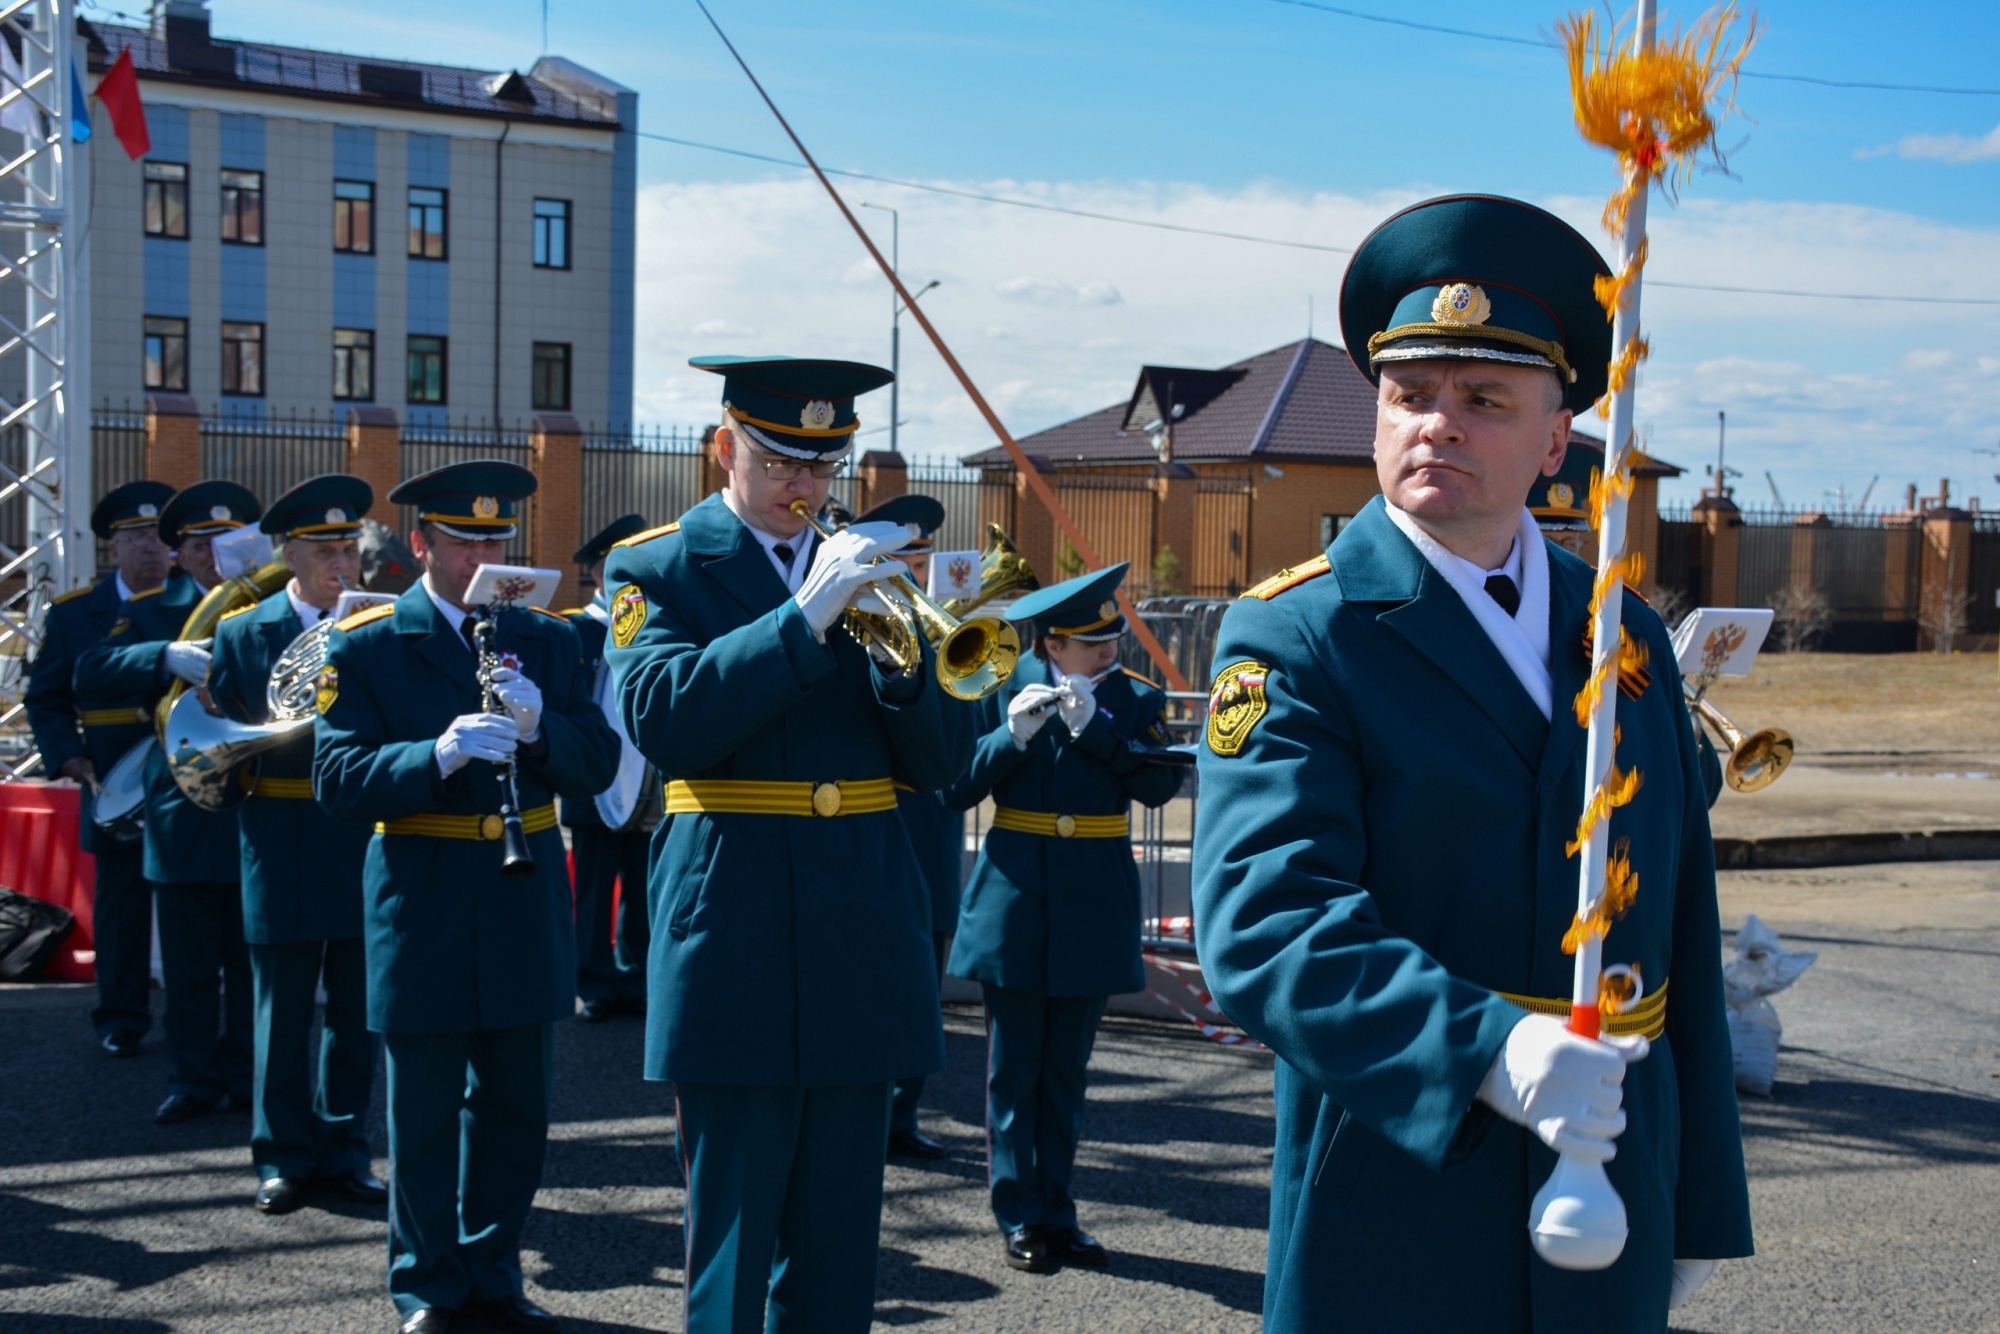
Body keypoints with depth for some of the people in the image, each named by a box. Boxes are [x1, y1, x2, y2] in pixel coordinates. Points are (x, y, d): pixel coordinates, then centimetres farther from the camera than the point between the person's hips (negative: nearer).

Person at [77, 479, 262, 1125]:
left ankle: (247, 1076, 17)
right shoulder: (150, 612, 7)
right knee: (189, 962, 6)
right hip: (183, 811, 0)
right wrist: (167, 656, -26)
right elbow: (91, 676, -9)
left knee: (252, 958, 6)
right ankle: (194, 1078, 18)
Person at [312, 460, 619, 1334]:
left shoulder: (546, 639, 8)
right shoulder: (365, 646, -2)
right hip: (422, 908, -3)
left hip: (526, 899, 3)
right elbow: (338, 780, -12)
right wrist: (438, 755, -28)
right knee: (425, 1110, 5)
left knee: (516, 1106, 11)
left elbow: (596, 767, 0)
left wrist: (539, 723, -19)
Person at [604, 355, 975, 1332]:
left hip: (861, 939, 4)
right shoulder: (655, 569, 1)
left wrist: (902, 650, -11)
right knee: (731, 1232, 1)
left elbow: (940, 763, 7)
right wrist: (805, 615, -24)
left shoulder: (864, 569, 13)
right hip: (736, 939, -4)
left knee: (840, 1241, 11)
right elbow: (664, 722, -18)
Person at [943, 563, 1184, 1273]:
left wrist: (1093, 726, -21)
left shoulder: (1136, 700, 3)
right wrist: (1012, 736, -20)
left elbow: (1160, 783, -13)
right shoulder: (1005, 691, -1)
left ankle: (1056, 1211, 20)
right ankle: (1019, 1217, 13)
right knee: (1013, 1069, 4)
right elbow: (956, 790, -6)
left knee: (1065, 1069, 11)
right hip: (1015, 901, -1)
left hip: (1093, 908, 2)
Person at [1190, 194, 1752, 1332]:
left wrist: (1703, 1207, 10)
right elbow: (1263, 919, -22)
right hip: (1395, 1214, -4)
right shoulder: (1295, 638, -10)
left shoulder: (1629, 637, 7)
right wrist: (1487, 1053, -35)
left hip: (1610, 1180, 5)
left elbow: (1681, 935, 10)